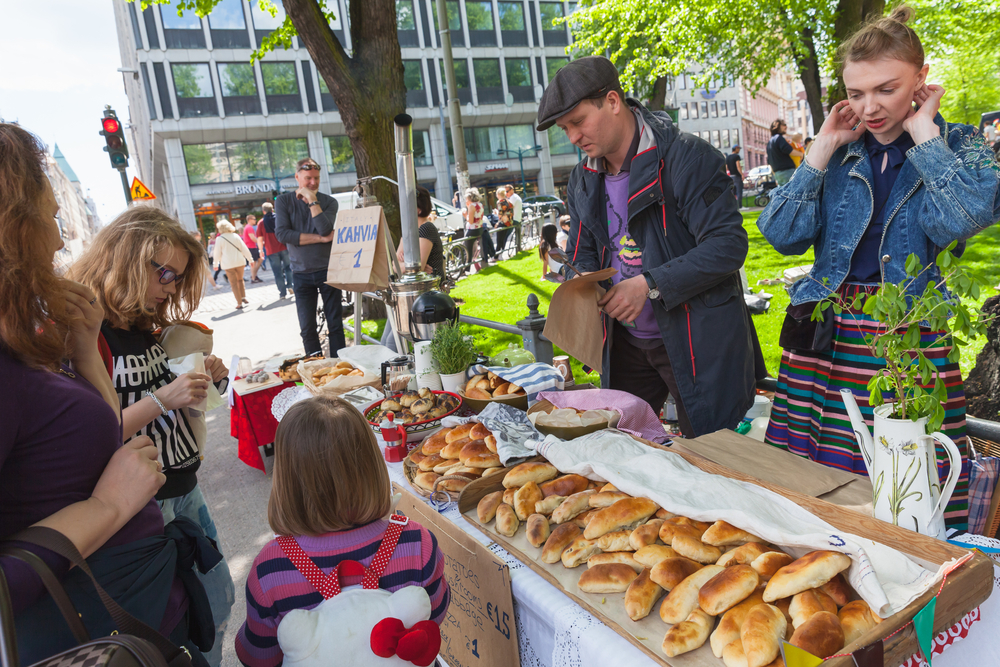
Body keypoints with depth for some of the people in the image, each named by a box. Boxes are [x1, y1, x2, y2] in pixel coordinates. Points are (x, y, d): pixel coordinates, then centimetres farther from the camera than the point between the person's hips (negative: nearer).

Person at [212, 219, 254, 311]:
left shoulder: (219, 239, -5)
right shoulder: (235, 236, 3)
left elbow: (218, 253, -1)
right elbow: (244, 249, 4)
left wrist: (216, 264, 12)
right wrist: (250, 259, 12)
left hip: (228, 264, -3)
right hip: (240, 262, 3)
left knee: (234, 283, 4)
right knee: (240, 280, 21)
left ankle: (239, 303, 3)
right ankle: (243, 297, 14)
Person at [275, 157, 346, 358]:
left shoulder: (329, 202, 3)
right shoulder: (283, 201, 3)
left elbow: (325, 229, -15)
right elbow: (282, 234, -11)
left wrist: (312, 200, -14)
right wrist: (320, 238, -13)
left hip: (327, 270, 0)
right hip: (301, 273, 1)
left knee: (335, 324, 2)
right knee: (307, 328, 2)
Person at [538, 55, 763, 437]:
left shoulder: (687, 158, -15)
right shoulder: (582, 180, 7)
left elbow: (728, 245, -20)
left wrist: (650, 284, -25)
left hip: (697, 341, -6)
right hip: (625, 343, 7)